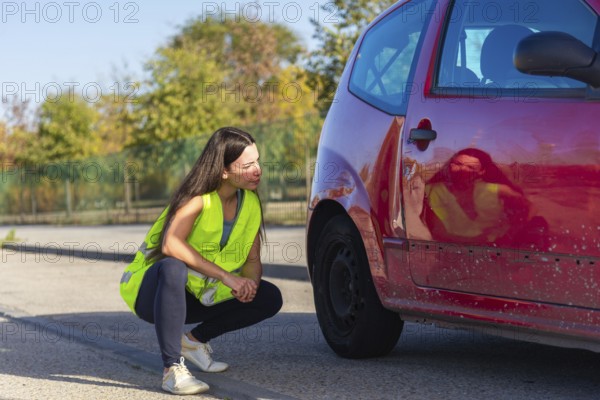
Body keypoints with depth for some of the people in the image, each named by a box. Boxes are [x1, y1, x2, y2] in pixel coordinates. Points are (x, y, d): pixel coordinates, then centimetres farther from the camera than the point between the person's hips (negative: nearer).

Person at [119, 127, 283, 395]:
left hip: (198, 296, 6)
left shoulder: (250, 203, -3)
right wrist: (226, 276, -41)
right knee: (173, 268, -40)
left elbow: (253, 260, 0)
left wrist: (250, 282, -24)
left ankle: (196, 339, 4)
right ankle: (172, 368, -35)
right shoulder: (198, 199, -22)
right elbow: (171, 244, -38)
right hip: (150, 291, -6)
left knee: (270, 298, -10)